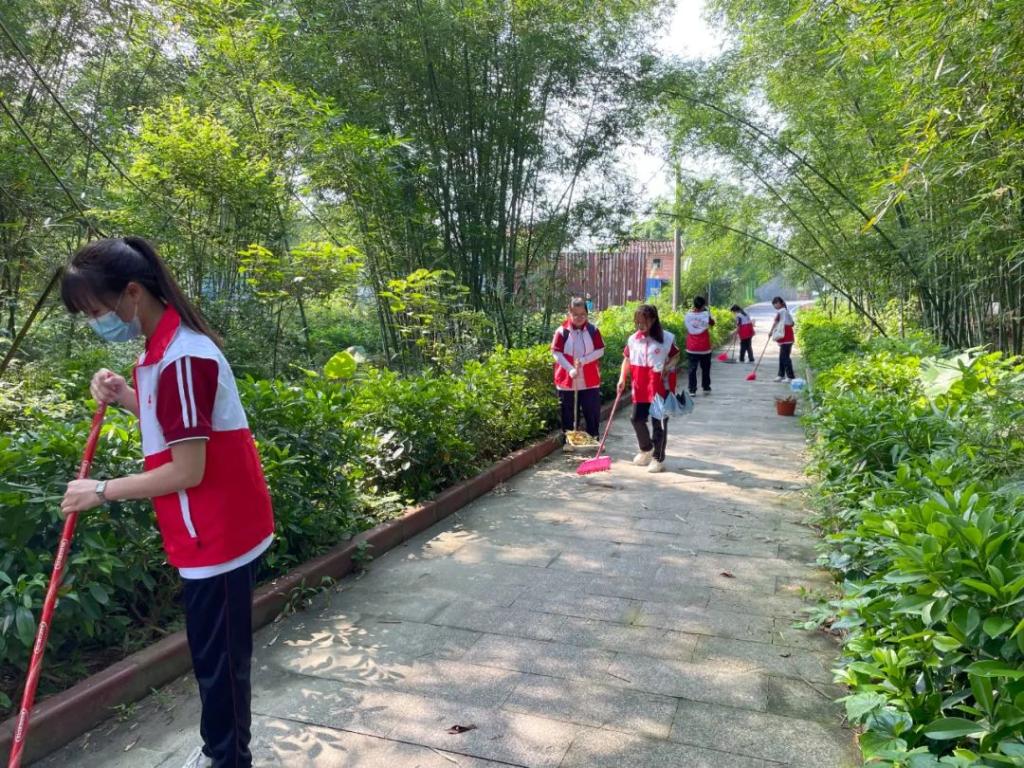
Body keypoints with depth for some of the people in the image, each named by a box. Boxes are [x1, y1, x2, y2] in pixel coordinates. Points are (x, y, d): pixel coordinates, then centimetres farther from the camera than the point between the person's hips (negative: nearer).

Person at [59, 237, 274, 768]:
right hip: (213, 529, 10)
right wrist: (126, 397, 2)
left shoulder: (180, 358, -23)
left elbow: (187, 471, -22)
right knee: (212, 650, 22)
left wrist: (103, 491, -10)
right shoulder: (167, 346, 8)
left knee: (218, 657, 6)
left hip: (218, 533, -10)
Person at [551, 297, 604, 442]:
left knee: (593, 412, 6)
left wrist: (584, 360, -17)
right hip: (567, 380, -1)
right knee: (568, 413, 8)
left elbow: (600, 350, -2)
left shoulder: (593, 330, 0)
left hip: (590, 381, 1)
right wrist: (570, 369, -19)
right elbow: (556, 353, -8)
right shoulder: (562, 331, -6)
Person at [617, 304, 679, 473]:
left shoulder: (666, 338, -8)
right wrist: (622, 379, -1)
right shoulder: (633, 339, 3)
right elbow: (627, 359, 10)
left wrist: (668, 367, -18)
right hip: (640, 388, 4)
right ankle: (646, 449, 33)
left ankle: (658, 458, 16)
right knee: (637, 418, 7)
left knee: (659, 423, 3)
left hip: (660, 388, -4)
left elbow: (676, 356, 1)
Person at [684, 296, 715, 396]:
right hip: (704, 348, -1)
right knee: (705, 369, 14)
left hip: (691, 348, 1)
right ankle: (706, 388, 21)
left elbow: (687, 330, 5)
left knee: (692, 369, 3)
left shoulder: (688, 315, -3)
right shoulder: (706, 314, -6)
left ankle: (692, 390, -1)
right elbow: (712, 323, 13)